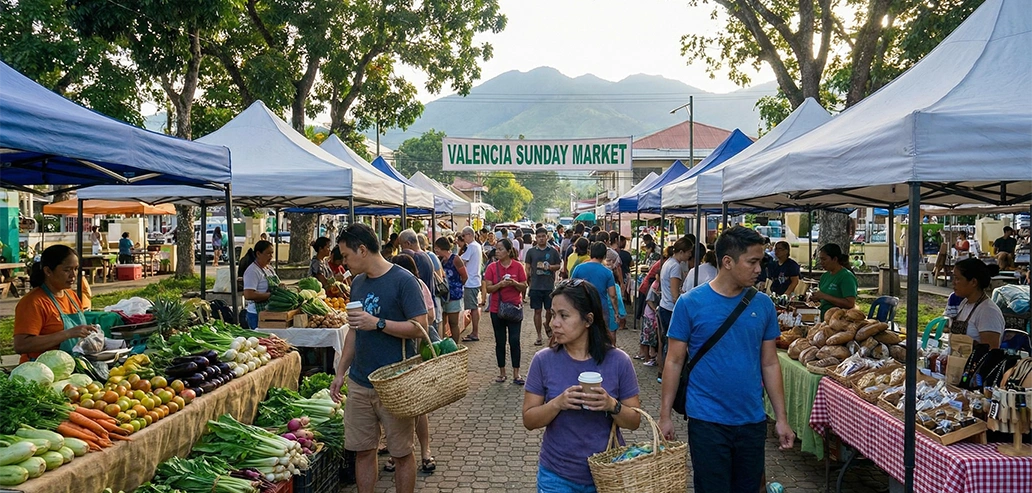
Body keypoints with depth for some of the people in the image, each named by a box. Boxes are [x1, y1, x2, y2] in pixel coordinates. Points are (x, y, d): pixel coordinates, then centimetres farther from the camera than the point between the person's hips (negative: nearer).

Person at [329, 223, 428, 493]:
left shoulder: (403, 280, -12)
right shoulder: (358, 283, 10)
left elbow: (419, 328, -16)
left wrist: (378, 323, -23)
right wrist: (340, 373, 15)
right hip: (359, 382, 6)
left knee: (401, 453, 6)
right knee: (362, 451, 12)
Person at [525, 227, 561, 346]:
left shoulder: (553, 251, 3)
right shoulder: (531, 251, 4)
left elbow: (558, 266, 7)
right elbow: (527, 268, 7)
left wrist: (550, 267, -12)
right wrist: (527, 281, 0)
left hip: (549, 286, 0)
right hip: (535, 286, 0)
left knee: (550, 310, 7)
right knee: (537, 311, 2)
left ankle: (547, 325, 40)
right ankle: (539, 336, 10)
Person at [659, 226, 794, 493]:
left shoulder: (763, 305, 2)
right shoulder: (690, 303, -9)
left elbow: (770, 364, 7)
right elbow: (675, 361, -4)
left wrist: (781, 418, 5)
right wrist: (665, 414, -5)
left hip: (753, 421, 4)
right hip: (707, 421, -3)